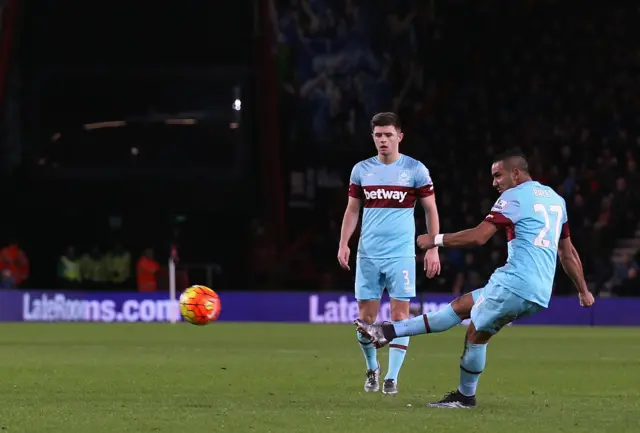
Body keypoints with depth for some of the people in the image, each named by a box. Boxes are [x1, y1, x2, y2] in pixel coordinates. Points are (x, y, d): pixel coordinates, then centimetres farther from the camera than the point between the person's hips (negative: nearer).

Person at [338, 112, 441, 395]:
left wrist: (433, 248, -1)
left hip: (401, 254, -2)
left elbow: (431, 210, 5)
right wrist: (343, 244, 3)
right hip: (368, 255, 2)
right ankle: (372, 368, 24)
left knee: (400, 315, -7)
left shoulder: (415, 170, 0)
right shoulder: (361, 170, 7)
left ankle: (392, 378, -1)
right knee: (366, 316, 2)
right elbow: (352, 210, 14)